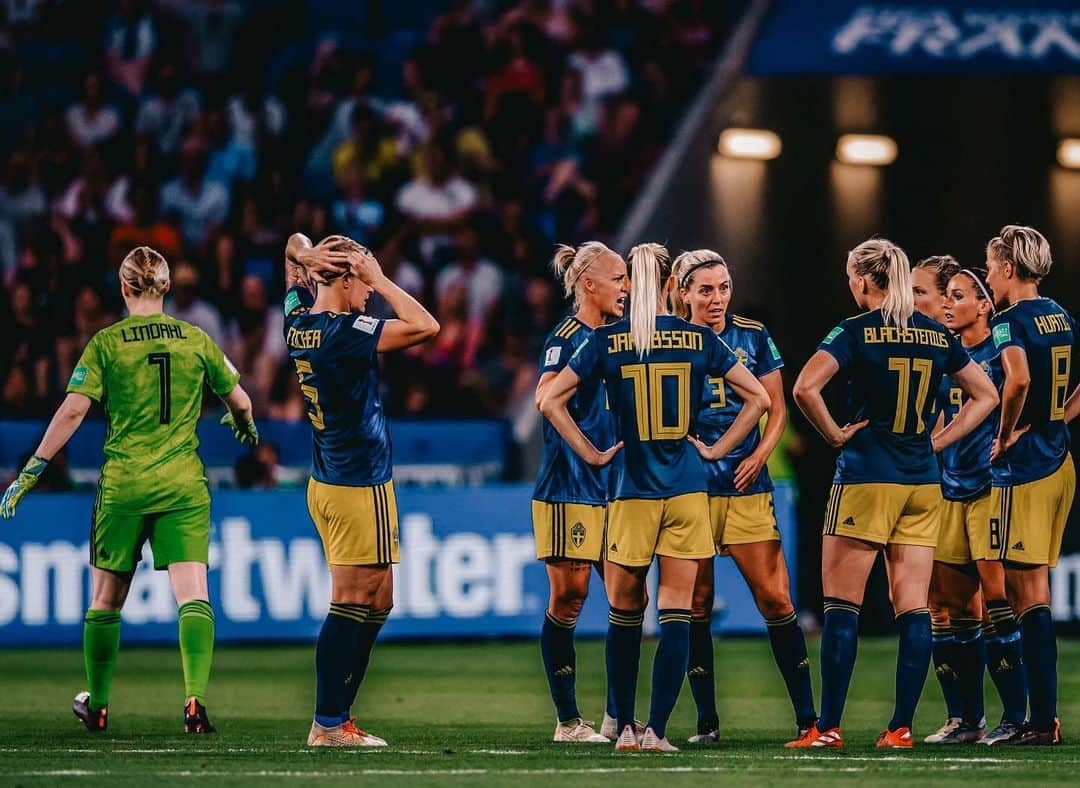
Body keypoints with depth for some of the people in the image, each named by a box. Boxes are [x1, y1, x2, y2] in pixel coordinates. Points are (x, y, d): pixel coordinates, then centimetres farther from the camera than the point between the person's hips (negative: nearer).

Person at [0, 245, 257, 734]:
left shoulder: (107, 342, -3)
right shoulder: (195, 339, 4)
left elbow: (73, 410, -10)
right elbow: (240, 402, 15)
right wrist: (245, 426, 38)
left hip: (123, 483, -1)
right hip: (183, 483, 1)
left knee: (106, 599, 14)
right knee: (193, 595, -6)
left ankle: (96, 706, 25)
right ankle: (196, 697, -26)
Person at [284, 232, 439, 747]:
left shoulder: (299, 323, 6)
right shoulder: (345, 332, -18)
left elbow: (295, 245, 22)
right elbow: (425, 327, -23)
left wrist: (303, 255, -1)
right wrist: (380, 280, -14)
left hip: (325, 483, 9)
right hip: (360, 487, -9)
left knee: (377, 601, 14)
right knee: (350, 605, -5)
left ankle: (335, 713, 13)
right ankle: (329, 725, -4)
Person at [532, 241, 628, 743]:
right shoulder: (567, 337, -10)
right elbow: (545, 397, -26)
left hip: (615, 487, 8)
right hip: (569, 488, -8)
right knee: (568, 597, -4)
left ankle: (618, 716, 10)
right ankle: (568, 720, 2)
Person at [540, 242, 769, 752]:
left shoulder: (606, 341, -2)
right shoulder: (699, 339, 1)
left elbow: (551, 401, -2)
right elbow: (758, 398, 4)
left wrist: (592, 455, 3)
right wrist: (716, 449, 8)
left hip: (632, 492, 0)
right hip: (688, 490, 0)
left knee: (624, 613, 14)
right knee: (676, 614, 1)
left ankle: (624, 728, 17)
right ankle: (656, 730, -7)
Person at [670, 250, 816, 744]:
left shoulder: (753, 337, 5)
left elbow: (777, 408, 10)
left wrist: (760, 454, -6)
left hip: (745, 483, 0)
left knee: (774, 598, -5)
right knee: (695, 603, 2)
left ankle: (807, 716, -2)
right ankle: (706, 719, 10)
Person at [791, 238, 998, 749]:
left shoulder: (857, 332, -8)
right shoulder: (938, 336, 8)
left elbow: (805, 388, -21)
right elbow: (985, 396, 15)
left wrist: (834, 435, -7)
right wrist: (935, 442, 11)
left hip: (866, 480, -5)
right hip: (923, 482, 5)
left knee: (842, 606, -1)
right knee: (913, 608, 4)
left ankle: (828, 728, -3)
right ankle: (902, 727, 3)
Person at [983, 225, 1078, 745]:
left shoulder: (1010, 320, -13)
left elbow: (1019, 380, -30)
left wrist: (1006, 435, -16)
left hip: (1023, 467, -8)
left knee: (1028, 591, -7)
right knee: (1033, 591, 14)